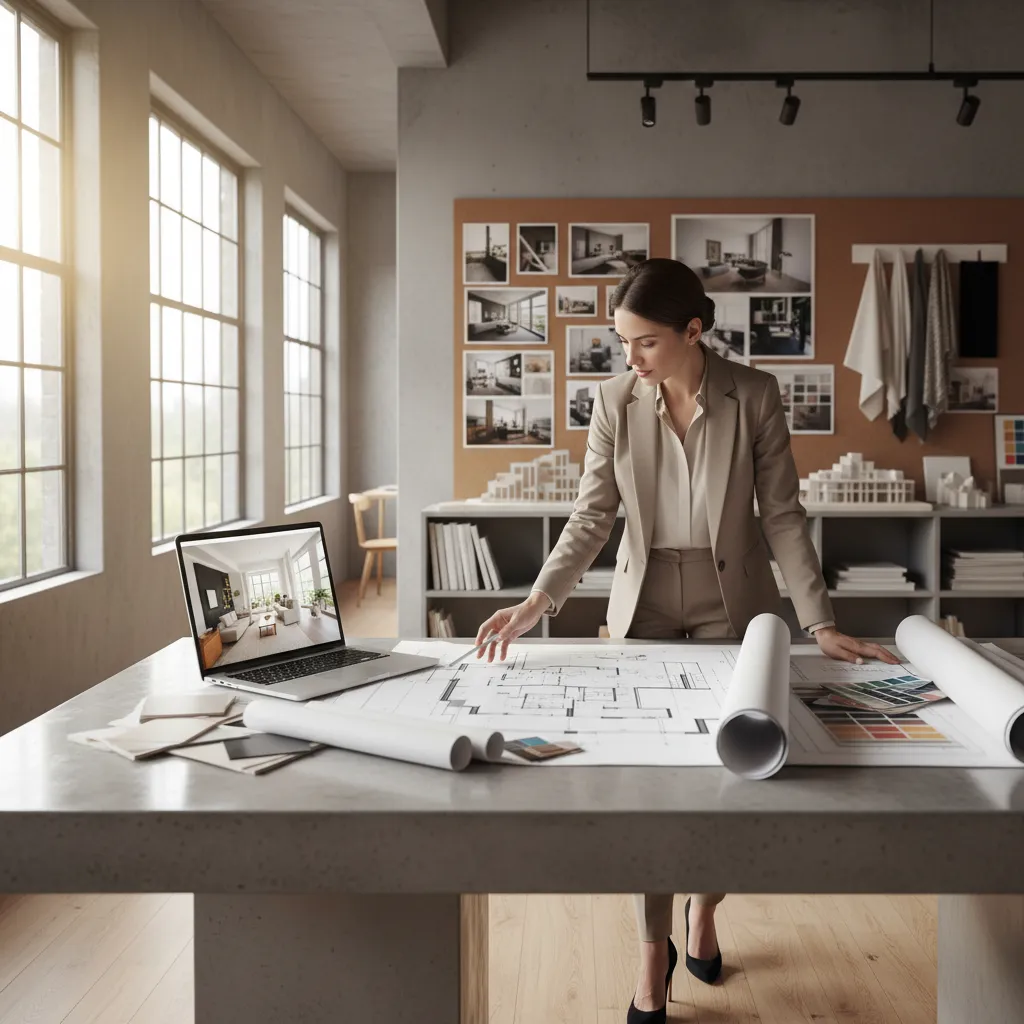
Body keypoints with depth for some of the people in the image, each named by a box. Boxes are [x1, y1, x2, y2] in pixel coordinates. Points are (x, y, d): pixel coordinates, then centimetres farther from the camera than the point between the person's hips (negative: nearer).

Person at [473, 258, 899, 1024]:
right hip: (646, 604, 1)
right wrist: (538, 602, -20)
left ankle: (704, 909, 36)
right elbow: (594, 515, -7)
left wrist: (821, 624, -14)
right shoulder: (615, 401, -6)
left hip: (732, 604, 0)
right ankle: (654, 959, 15)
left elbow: (783, 514, -8)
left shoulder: (754, 396, -10)